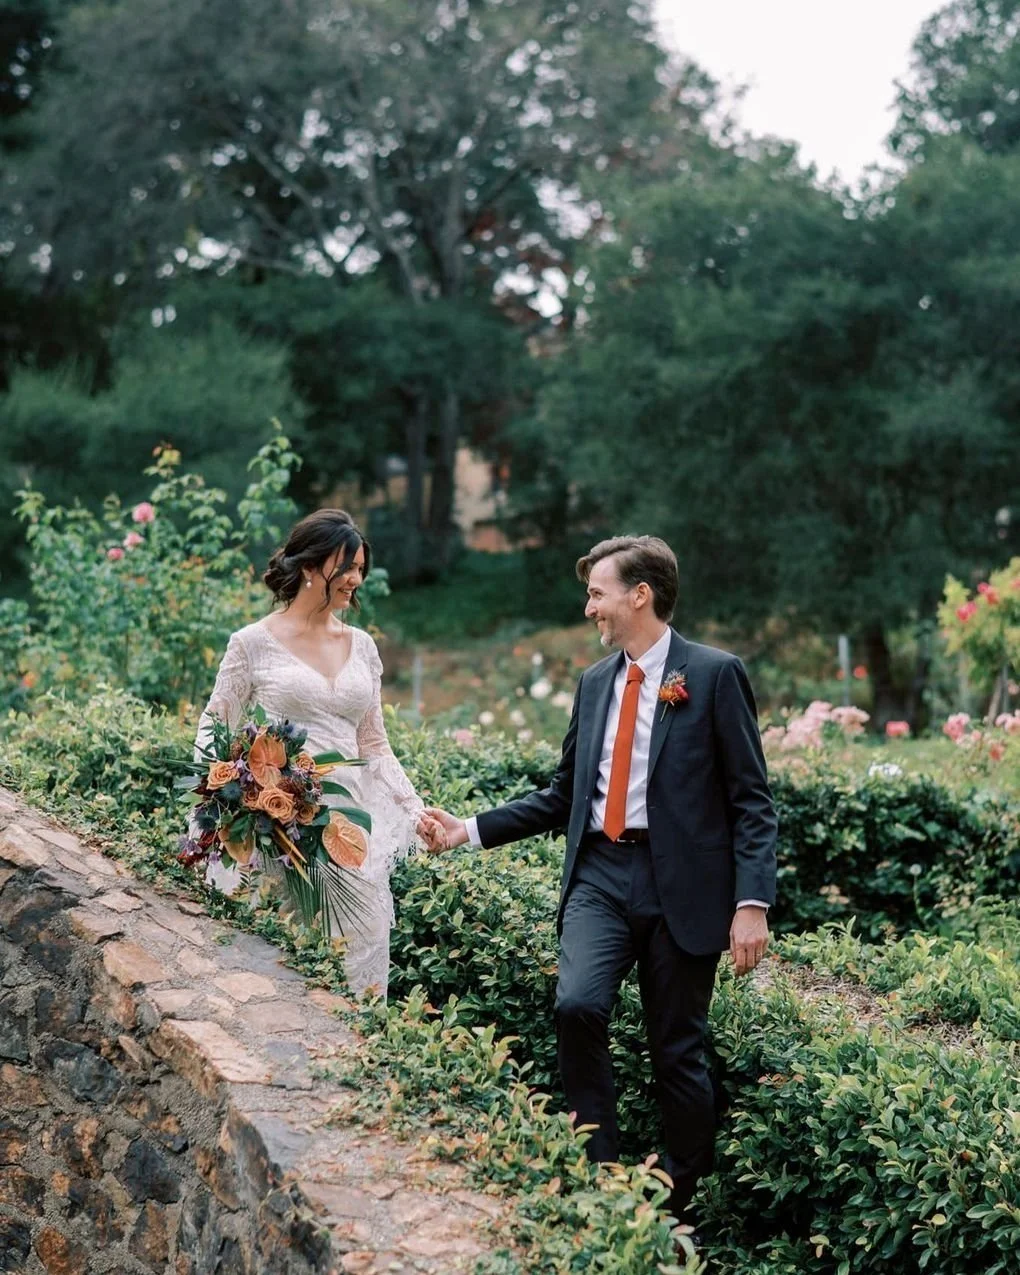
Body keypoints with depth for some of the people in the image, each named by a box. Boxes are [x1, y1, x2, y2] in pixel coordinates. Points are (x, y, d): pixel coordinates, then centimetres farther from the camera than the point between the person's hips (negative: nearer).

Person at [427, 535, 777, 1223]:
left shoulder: (715, 674, -2)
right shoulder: (595, 682, 15)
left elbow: (752, 799, -5)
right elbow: (565, 794, 21)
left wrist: (753, 902, -14)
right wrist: (476, 828, 13)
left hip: (681, 884, -4)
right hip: (601, 876, 4)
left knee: (678, 1052, 2)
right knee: (578, 1004, -21)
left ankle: (682, 1207, 18)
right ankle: (600, 1168, -7)